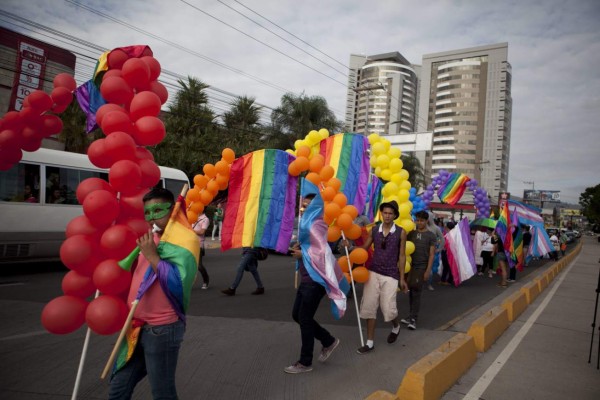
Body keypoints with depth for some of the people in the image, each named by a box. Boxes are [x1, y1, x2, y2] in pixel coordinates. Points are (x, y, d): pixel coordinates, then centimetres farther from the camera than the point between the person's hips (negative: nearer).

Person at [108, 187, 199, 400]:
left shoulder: (184, 239, -13)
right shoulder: (149, 239, 11)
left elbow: (178, 284, -25)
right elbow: (134, 275, 24)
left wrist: (152, 255, -23)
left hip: (162, 328, -8)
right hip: (138, 327, 8)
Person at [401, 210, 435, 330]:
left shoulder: (431, 236, -1)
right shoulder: (411, 233, 8)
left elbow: (432, 254, -3)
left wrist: (428, 270, -11)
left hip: (422, 267, -3)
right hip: (411, 266, 3)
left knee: (416, 293, -4)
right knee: (411, 291, 7)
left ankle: (413, 319, 1)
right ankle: (412, 316, 18)